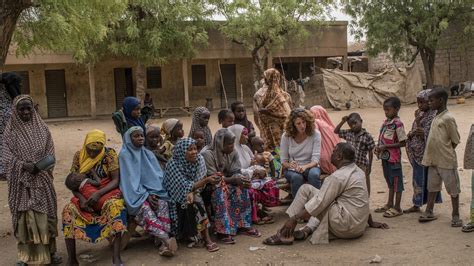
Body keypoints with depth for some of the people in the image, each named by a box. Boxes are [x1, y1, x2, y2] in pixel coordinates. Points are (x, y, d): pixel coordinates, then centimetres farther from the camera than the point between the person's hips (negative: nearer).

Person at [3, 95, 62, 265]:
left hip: (42, 179, 2)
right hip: (21, 180, -2)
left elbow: (50, 152, 5)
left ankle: (49, 251, 16)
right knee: (26, 215, 1)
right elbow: (7, 155, -4)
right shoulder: (11, 131, 0)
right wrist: (24, 165, -20)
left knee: (45, 213, 5)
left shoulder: (42, 128, 6)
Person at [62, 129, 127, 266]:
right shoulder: (78, 156, -1)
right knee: (68, 210, -27)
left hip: (106, 193, -3)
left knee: (116, 206, -36)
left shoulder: (110, 154, -9)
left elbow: (116, 180, -15)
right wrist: (81, 198, -21)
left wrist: (99, 193, -31)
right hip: (84, 195, 3)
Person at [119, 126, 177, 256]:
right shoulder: (124, 155, -3)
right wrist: (146, 195, -18)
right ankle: (166, 240, -49)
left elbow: (158, 175, 10)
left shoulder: (148, 154, 12)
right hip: (135, 194, -4)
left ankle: (163, 243, -39)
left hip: (153, 191, 4)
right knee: (145, 208, -35)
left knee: (163, 203, -28)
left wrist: (153, 193, -8)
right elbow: (130, 180, -10)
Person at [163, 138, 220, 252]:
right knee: (195, 202, -29)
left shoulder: (199, 159, -11)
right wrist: (206, 180, -36)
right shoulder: (173, 165, -22)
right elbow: (185, 187, -25)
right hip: (177, 198, -4)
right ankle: (206, 238, -22)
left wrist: (192, 192, -35)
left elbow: (197, 184, -13)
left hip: (194, 193, 4)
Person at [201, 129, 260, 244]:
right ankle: (224, 231, -37)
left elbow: (236, 173, -2)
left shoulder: (233, 153, 1)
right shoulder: (207, 154, -19)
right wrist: (234, 180, -29)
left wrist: (241, 179, -26)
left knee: (241, 188, -21)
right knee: (221, 189, -35)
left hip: (227, 182, 6)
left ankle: (244, 225, -14)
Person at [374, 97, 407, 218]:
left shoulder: (397, 124, -17)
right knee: (390, 181, 19)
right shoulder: (386, 122, 7)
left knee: (397, 182, 3)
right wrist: (378, 147, -1)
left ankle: (397, 208, 11)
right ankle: (390, 204, 31)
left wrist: (385, 146, -20)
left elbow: (403, 142, -18)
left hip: (394, 157, -8)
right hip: (385, 156, 8)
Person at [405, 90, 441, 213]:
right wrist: (411, 133, -8)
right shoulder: (420, 114, 10)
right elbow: (412, 132, 14)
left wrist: (417, 121, -21)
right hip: (417, 152, 8)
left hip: (426, 153, -8)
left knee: (427, 180, 0)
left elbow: (427, 135, -20)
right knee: (418, 179, 15)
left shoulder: (434, 116, -14)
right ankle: (416, 205, 25)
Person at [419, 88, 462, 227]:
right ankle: (429, 212, 26)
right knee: (432, 186, 15)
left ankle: (455, 215, 15)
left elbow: (455, 141, -11)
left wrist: (445, 152, -8)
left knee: (453, 188, 5)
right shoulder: (436, 118, 10)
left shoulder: (448, 118, -14)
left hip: (446, 161, -8)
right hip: (433, 160, 8)